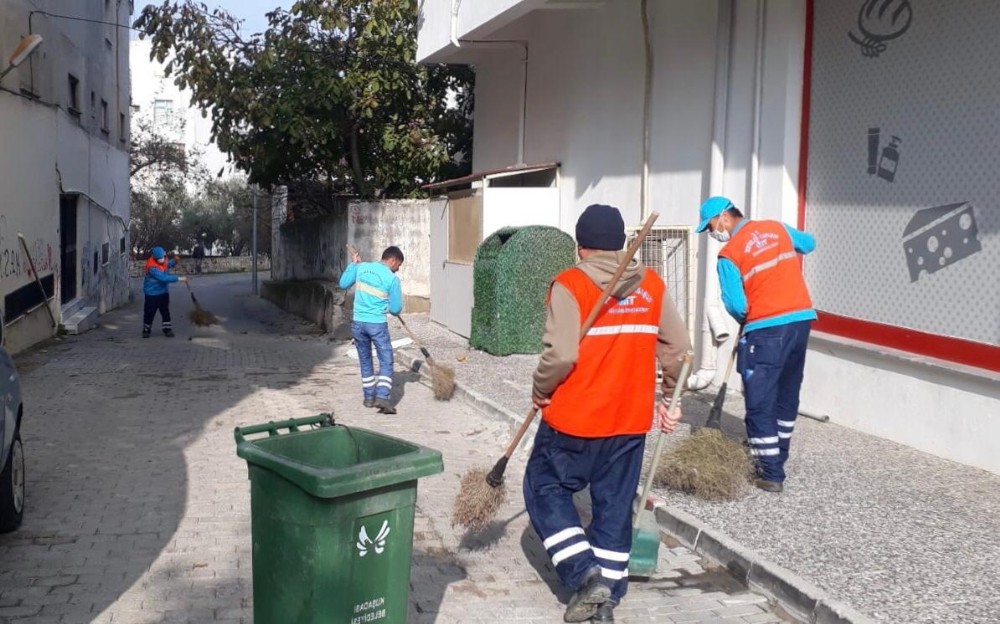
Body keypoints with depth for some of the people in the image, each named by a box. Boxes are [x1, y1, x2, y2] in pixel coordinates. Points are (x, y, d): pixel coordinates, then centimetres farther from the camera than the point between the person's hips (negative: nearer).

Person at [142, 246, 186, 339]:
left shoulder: (164, 260, -8)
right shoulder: (152, 267, -30)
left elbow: (169, 264, 15)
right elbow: (164, 278, -35)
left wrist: (175, 261, -8)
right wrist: (179, 279, -35)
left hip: (163, 291, 6)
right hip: (152, 293, -6)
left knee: (165, 311, 9)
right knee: (149, 312, 3)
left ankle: (167, 329, 16)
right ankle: (146, 330, 18)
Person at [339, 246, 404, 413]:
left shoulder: (361, 267, 2)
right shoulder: (392, 279, -9)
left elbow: (343, 284, 16)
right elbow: (395, 309, -4)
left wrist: (353, 264, 24)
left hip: (358, 323, 5)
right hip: (377, 324, -5)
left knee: (365, 361, 18)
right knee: (386, 361, 2)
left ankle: (369, 397, 23)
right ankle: (382, 396, -12)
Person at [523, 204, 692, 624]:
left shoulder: (570, 285, -12)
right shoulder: (652, 286, 3)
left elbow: (561, 354, -22)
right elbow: (678, 350, 6)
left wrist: (540, 392, -4)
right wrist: (670, 399, 18)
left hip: (574, 418, -4)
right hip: (631, 420, 5)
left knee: (546, 489, 14)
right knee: (615, 505, 14)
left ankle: (585, 575, 1)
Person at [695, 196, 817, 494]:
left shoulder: (729, 253, -8)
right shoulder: (778, 227, 10)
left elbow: (736, 306, -9)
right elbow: (809, 243, 30)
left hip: (766, 330, -7)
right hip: (801, 319, 7)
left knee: (760, 404, 1)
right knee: (787, 395, 18)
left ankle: (771, 475, 2)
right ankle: (776, 459, 32)